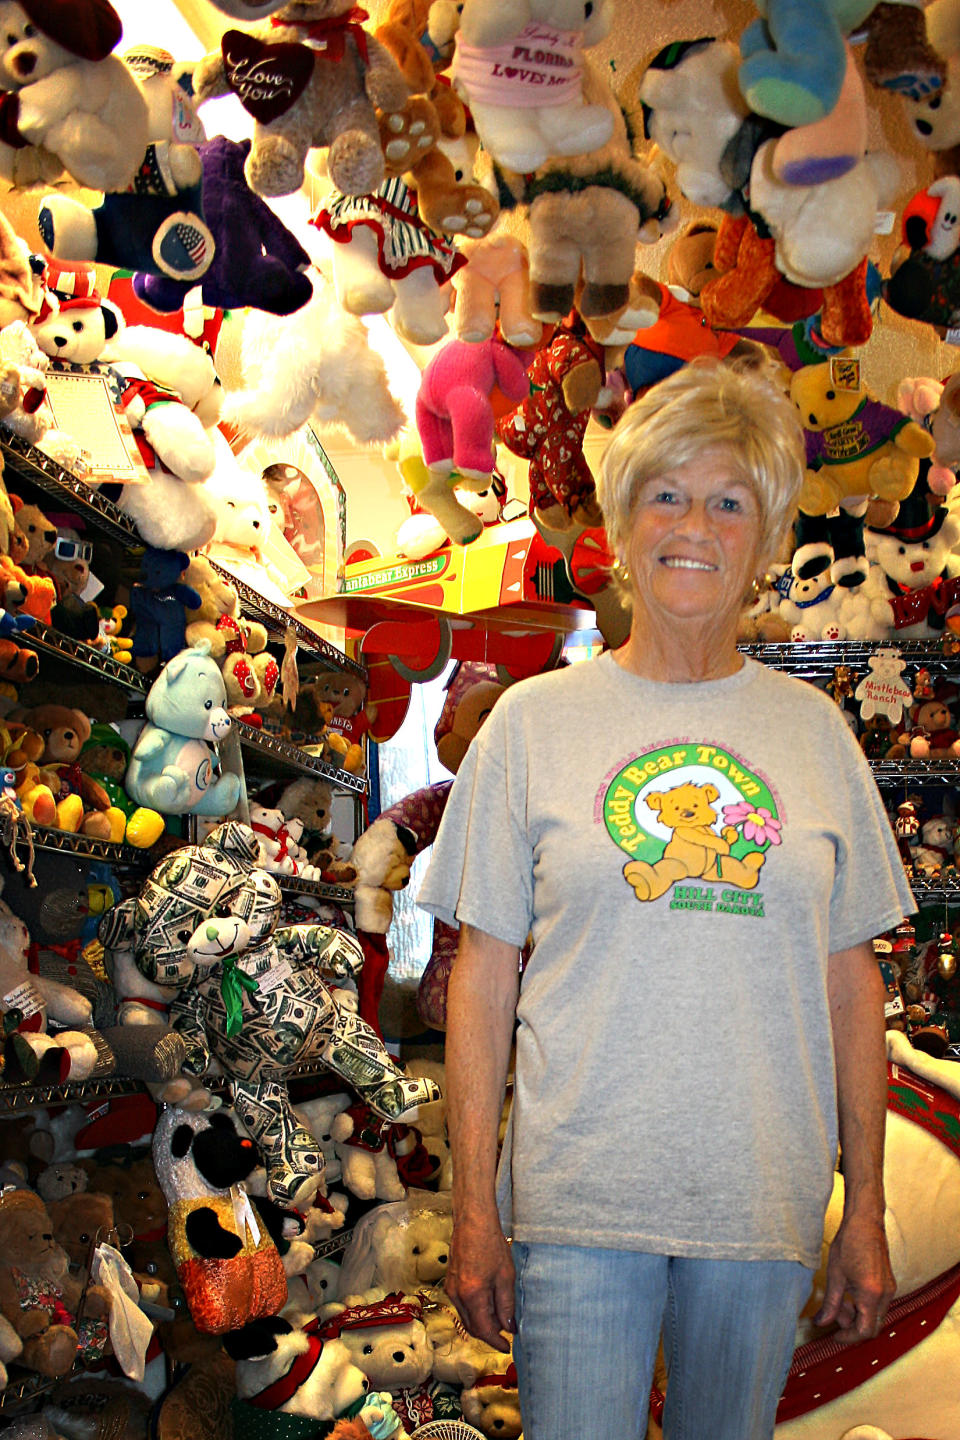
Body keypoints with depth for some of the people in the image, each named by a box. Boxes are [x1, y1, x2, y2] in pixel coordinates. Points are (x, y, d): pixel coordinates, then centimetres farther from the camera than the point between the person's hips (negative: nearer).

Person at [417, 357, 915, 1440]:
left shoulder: (814, 732, 5)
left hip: (768, 1208, 2)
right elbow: (483, 972, 0)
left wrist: (866, 1213, 6)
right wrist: (473, 1209, -3)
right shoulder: (534, 722, 0)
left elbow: (851, 982, 7)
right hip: (578, 1202, -2)